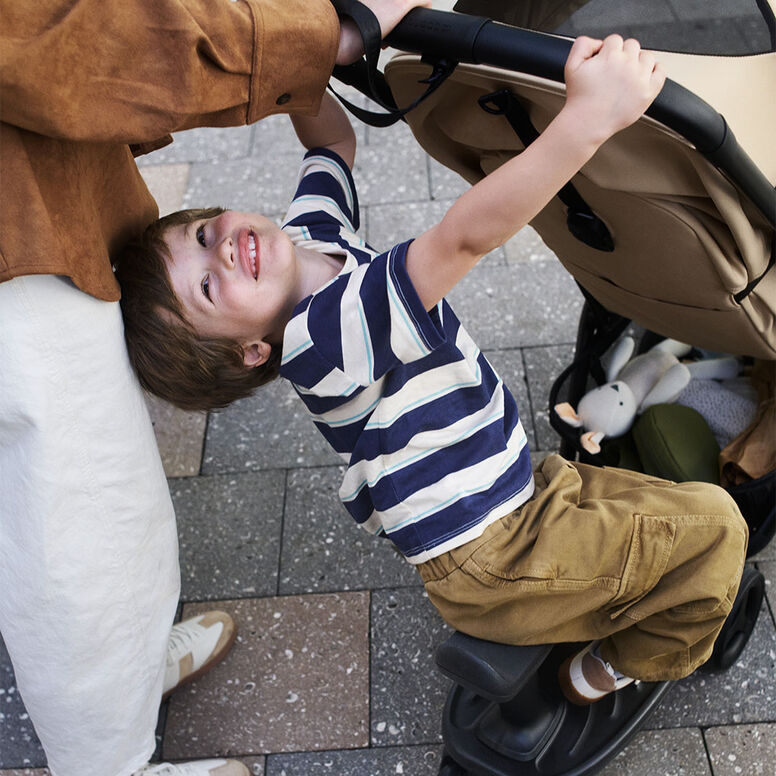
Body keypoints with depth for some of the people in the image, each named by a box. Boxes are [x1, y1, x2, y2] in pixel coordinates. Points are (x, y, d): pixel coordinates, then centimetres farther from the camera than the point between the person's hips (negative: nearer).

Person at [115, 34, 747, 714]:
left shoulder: (306, 232, -1)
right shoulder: (320, 337, -31)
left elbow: (333, 137, 14)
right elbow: (466, 237, -43)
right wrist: (589, 116, -48)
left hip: (512, 497, 9)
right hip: (492, 565, -9)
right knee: (713, 528, -1)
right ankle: (617, 668, 17)